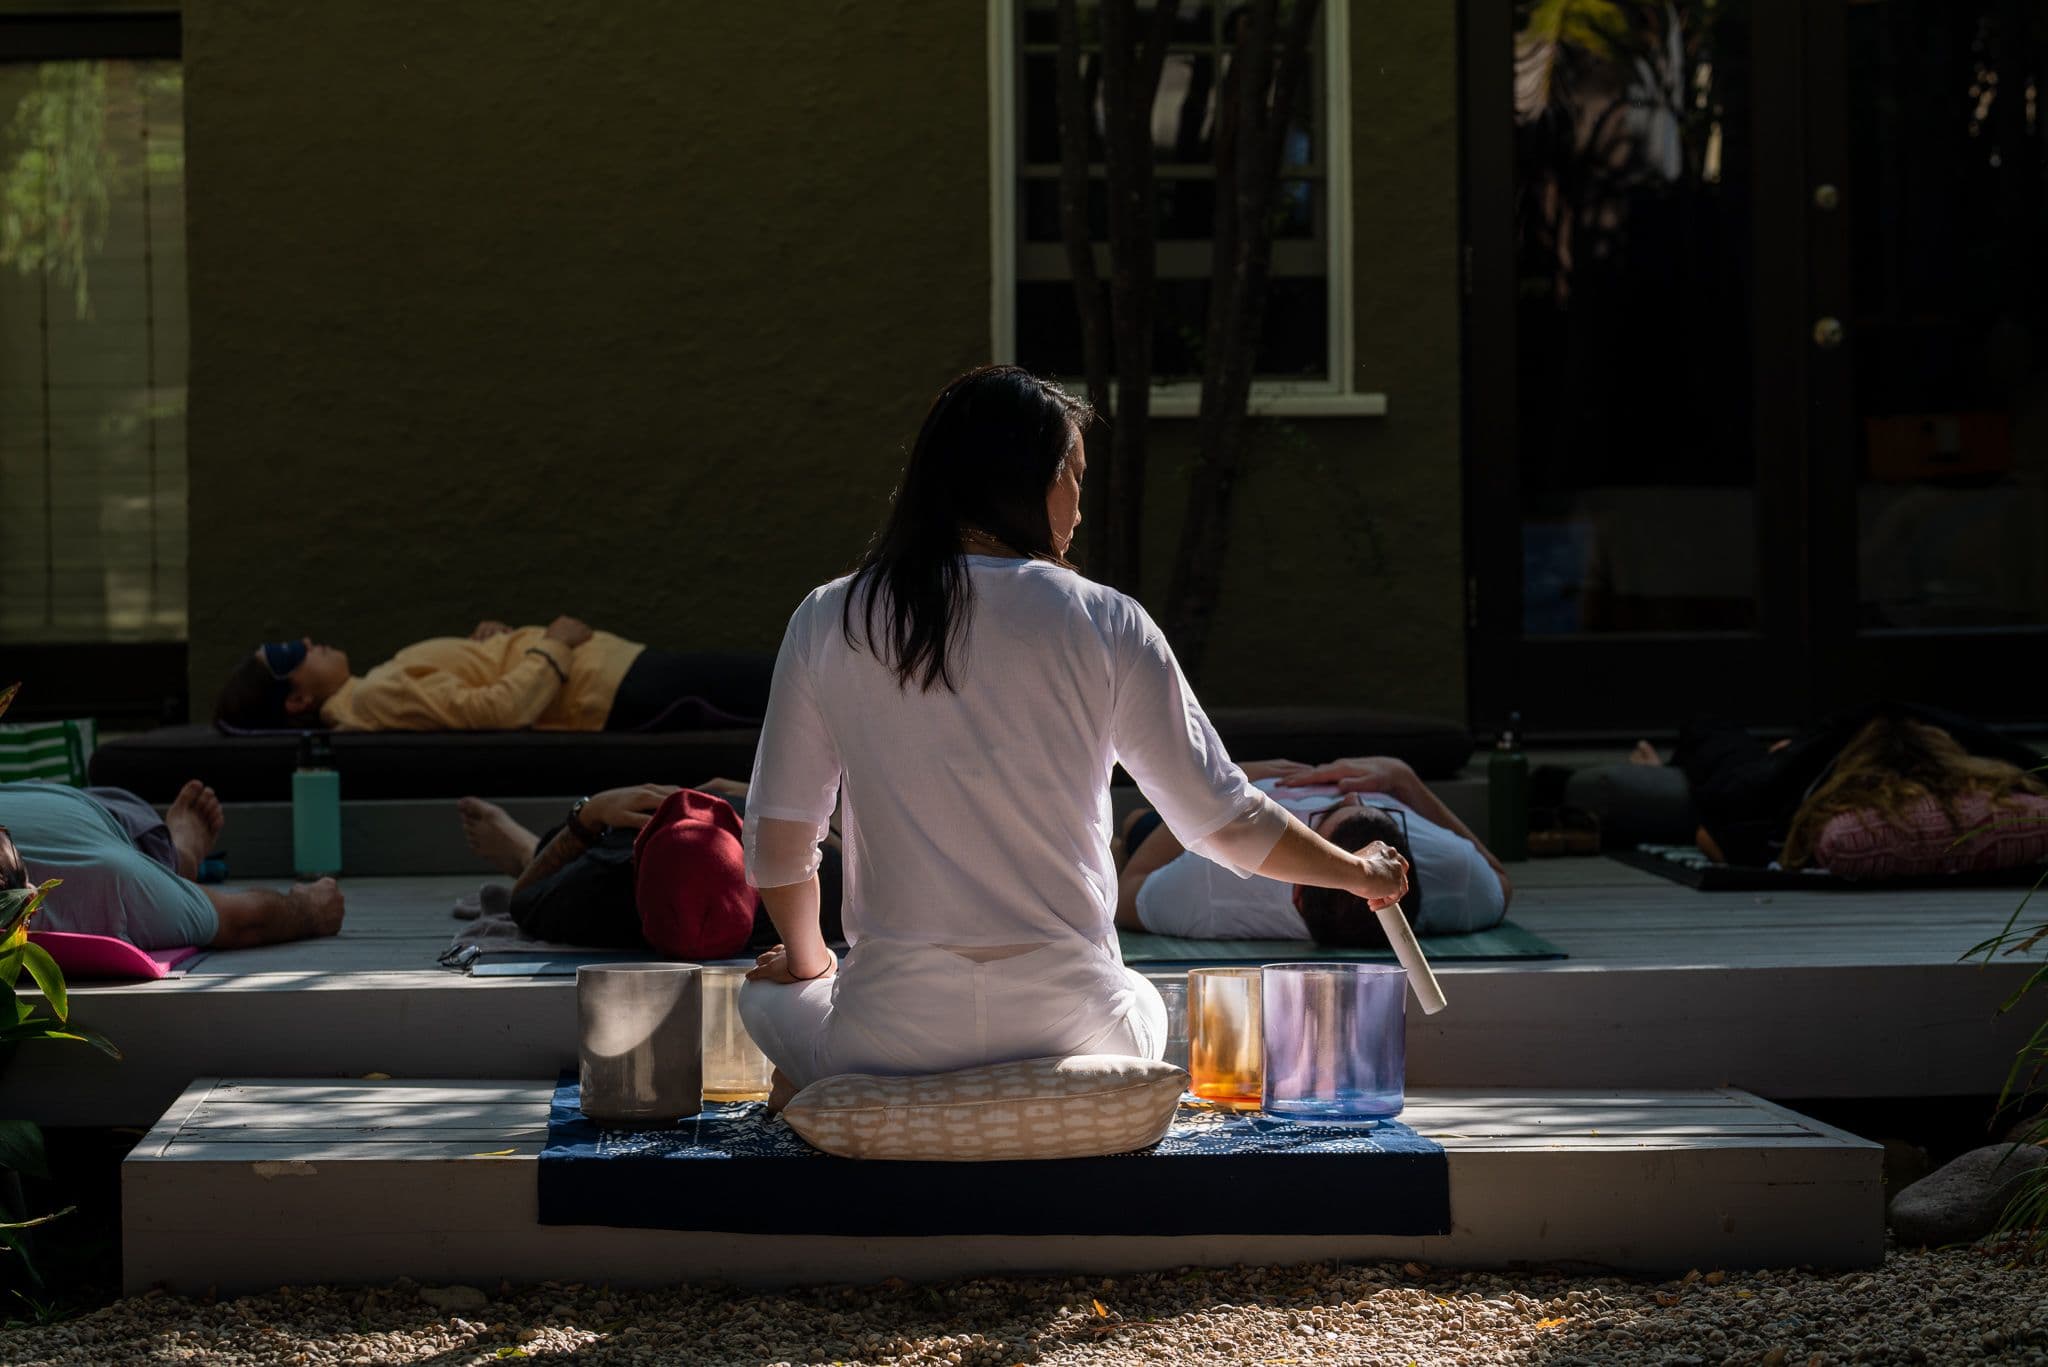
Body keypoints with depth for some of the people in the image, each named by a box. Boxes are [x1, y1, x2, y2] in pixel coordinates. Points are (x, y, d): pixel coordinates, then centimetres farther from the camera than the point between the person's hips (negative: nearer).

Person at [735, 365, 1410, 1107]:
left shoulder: (827, 622, 0)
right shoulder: (1103, 626, -3)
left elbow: (777, 845, 6)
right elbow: (1225, 819, 3)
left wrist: (809, 961, 27)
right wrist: (1360, 873, 22)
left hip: (894, 1027, 0)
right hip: (1065, 1025, 0)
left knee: (767, 992, 34)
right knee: (1143, 1006, 37)